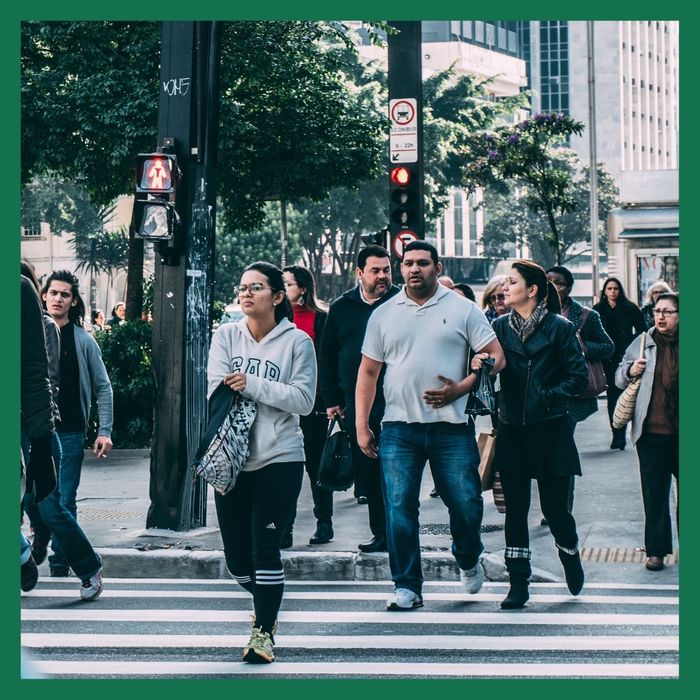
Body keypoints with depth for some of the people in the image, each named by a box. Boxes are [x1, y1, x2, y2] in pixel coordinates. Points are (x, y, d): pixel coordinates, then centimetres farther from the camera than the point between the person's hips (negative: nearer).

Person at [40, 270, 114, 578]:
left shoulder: (83, 340, 2)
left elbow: (103, 388, 5)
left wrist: (104, 431, -2)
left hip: (70, 433, -1)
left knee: (65, 503, 1)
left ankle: (59, 567, 9)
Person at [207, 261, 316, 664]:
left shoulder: (296, 341, -3)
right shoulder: (227, 336, 6)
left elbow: (304, 400, -10)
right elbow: (217, 390, -4)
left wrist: (251, 384, -16)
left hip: (279, 460, -3)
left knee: (265, 548, -8)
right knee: (237, 556, 9)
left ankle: (265, 630, 6)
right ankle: (267, 601, 38)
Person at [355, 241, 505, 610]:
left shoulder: (462, 309, 4)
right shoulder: (383, 315, 10)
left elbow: (495, 355, 1)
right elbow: (368, 372, 13)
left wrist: (460, 389, -12)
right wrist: (361, 425, 6)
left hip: (451, 427, -1)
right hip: (399, 428, 2)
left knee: (466, 504, 0)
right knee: (399, 507, -3)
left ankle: (469, 559, 31)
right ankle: (407, 585, 7)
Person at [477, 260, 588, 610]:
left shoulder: (559, 328, -5)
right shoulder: (500, 327, 5)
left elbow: (579, 376, -5)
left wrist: (549, 397, -15)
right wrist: (478, 364, -20)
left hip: (550, 432, -3)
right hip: (512, 430, 3)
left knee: (554, 506, 4)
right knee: (515, 508, 2)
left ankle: (571, 558, 34)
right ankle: (518, 584, 9)